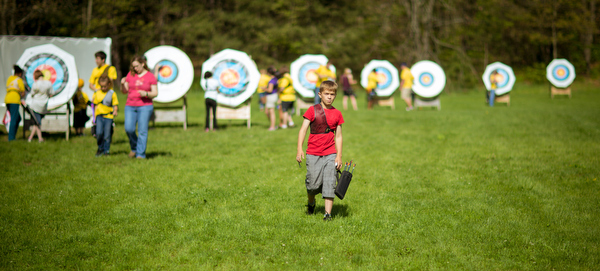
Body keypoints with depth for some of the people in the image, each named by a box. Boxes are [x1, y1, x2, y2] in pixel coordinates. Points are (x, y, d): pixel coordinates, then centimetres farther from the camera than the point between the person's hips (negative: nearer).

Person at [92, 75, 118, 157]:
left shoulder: (112, 93, 0)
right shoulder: (97, 93, 9)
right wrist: (94, 117, 15)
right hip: (99, 116, 2)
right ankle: (100, 148, 9)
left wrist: (115, 111, -19)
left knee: (107, 135, -1)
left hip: (109, 116, -2)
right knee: (99, 133, -12)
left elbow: (115, 105, 1)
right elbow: (96, 105, 16)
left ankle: (106, 151, 13)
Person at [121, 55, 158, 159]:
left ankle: (141, 154, -1)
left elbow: (155, 93, 1)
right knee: (129, 129, -9)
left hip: (145, 106, -3)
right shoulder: (130, 74, 9)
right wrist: (122, 84, -7)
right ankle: (134, 147, 17)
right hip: (130, 106, 3)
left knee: (142, 131, -5)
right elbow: (124, 91, 13)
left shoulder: (151, 76, 2)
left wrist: (146, 94, -17)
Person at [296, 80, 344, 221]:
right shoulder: (313, 110, -1)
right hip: (313, 154, -2)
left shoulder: (337, 114, 7)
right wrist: (300, 149, -13)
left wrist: (339, 156, 3)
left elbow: (338, 136, 10)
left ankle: (328, 213, -3)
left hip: (330, 154, 2)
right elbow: (303, 129, -3)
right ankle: (311, 203, 32)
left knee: (330, 183, -6)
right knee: (313, 183, 0)